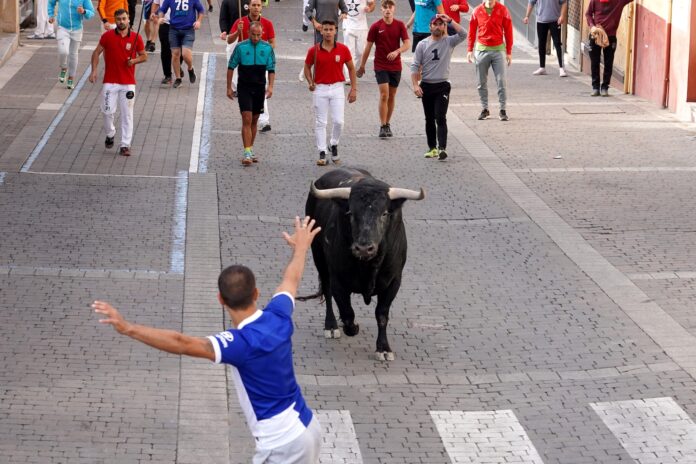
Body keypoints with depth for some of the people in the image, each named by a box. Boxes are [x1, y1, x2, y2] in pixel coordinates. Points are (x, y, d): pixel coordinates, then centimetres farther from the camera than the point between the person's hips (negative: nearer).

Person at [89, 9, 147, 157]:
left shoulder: (136, 38, 0)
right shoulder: (107, 36, -1)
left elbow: (144, 56, 10)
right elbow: (96, 52, 6)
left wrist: (134, 60, -11)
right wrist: (94, 71, -5)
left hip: (128, 83, 0)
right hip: (110, 82, 0)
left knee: (127, 115, 0)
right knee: (107, 111, -2)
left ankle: (125, 145, 5)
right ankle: (110, 134, 27)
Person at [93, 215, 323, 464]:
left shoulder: (242, 343, -25)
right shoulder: (277, 317, -3)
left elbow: (182, 344, -36)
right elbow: (291, 280, 20)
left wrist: (128, 328, -40)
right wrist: (301, 248, 41)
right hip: (307, 427, 9)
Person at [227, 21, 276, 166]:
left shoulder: (267, 48, 1)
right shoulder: (241, 47, -4)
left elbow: (271, 69, 6)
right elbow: (231, 67, 2)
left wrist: (270, 86, -7)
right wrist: (229, 87, 1)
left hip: (259, 88, 3)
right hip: (244, 88, -3)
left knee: (254, 121, 12)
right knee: (247, 120, -11)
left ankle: (250, 150, 24)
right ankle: (247, 153, -15)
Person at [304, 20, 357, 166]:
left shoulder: (343, 49, -2)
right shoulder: (314, 50, -3)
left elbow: (351, 68, 8)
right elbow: (307, 67, 10)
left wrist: (354, 89, 4)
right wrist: (310, 82, -7)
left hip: (337, 88, 0)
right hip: (320, 89, 0)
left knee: (338, 121, -6)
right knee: (320, 122, 1)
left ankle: (334, 145, 19)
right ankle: (322, 153, 7)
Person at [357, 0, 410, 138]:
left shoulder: (400, 25, 0)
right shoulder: (376, 27, -4)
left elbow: (407, 44, -6)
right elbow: (368, 47, 1)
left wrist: (397, 51, -26)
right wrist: (362, 65, 3)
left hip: (396, 66, 2)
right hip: (380, 66, -2)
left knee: (392, 96, 10)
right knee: (384, 95, -12)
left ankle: (387, 124, 23)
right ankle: (383, 127, -9)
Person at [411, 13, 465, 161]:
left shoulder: (449, 42, 1)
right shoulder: (422, 45, 3)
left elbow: (463, 34, -18)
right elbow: (415, 66, 0)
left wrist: (450, 21, -19)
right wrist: (415, 85, -10)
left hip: (442, 86, -2)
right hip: (426, 86, 2)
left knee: (440, 118, -13)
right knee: (429, 119, 9)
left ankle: (442, 148, -21)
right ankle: (432, 148, 18)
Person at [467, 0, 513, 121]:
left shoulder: (502, 10, -2)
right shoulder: (477, 11, 1)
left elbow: (508, 31, 2)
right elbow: (472, 31, 8)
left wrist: (509, 52, 1)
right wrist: (470, 50, 4)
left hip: (498, 50, -1)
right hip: (481, 50, 1)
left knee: (501, 82, -3)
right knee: (481, 83, 5)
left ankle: (503, 110, 3)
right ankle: (484, 109, 15)